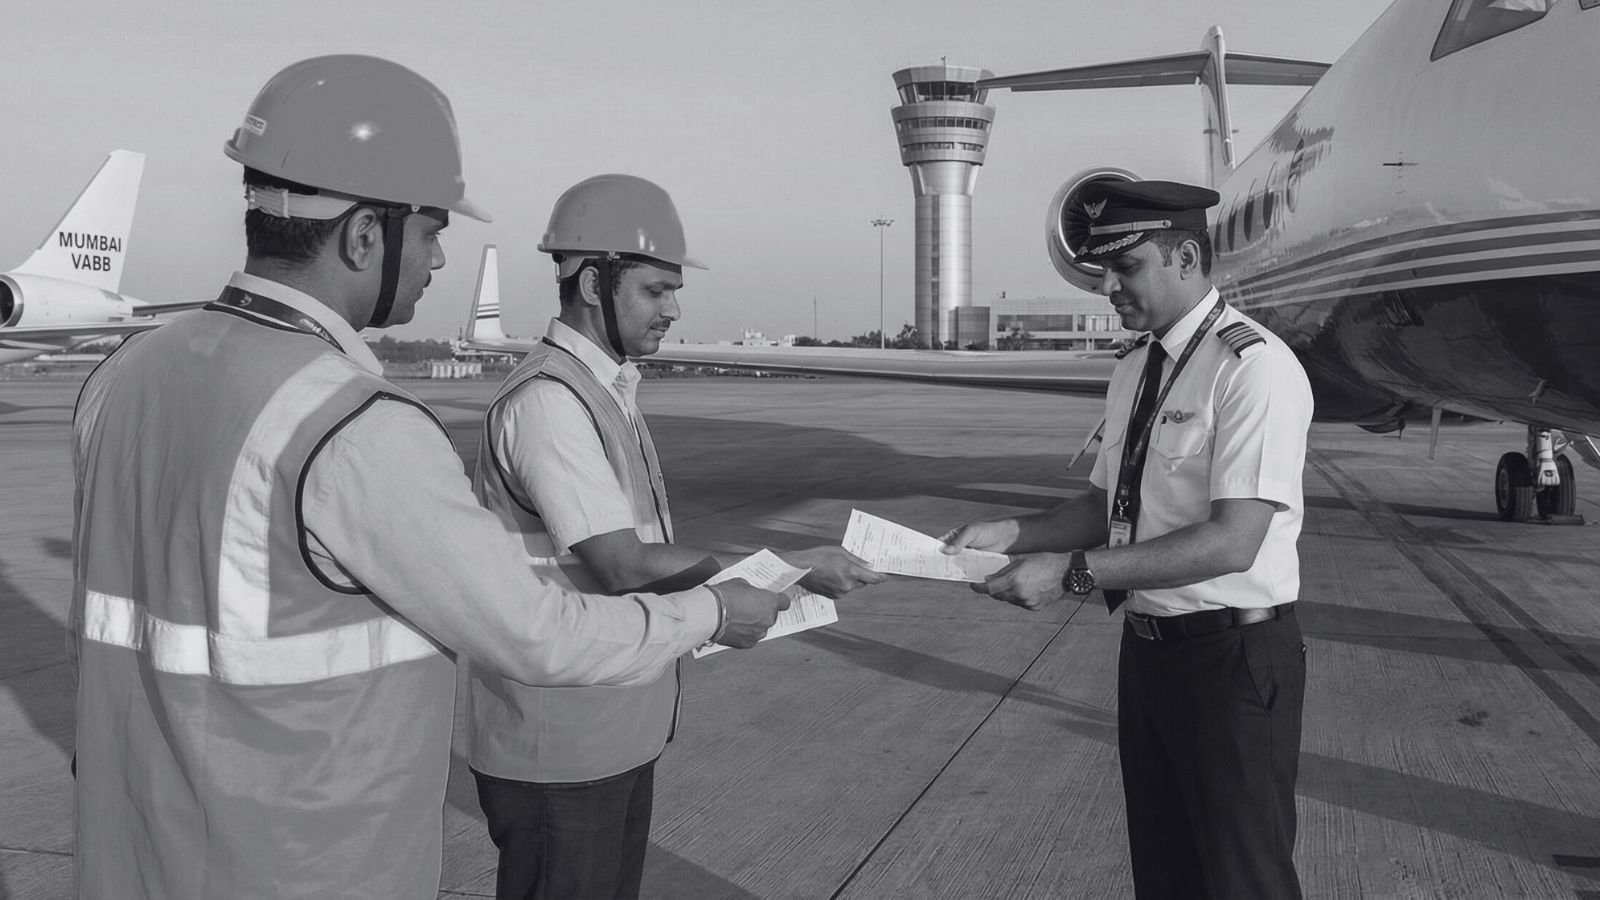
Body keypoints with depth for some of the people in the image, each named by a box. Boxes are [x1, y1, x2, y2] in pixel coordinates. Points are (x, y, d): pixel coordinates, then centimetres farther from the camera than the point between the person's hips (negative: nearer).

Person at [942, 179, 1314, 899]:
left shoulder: (1255, 367, -17)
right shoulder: (1133, 371, 8)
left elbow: (1231, 541, -25)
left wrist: (1073, 572, -26)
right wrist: (1010, 535, -4)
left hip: (1233, 657, -7)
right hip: (1147, 645, 8)